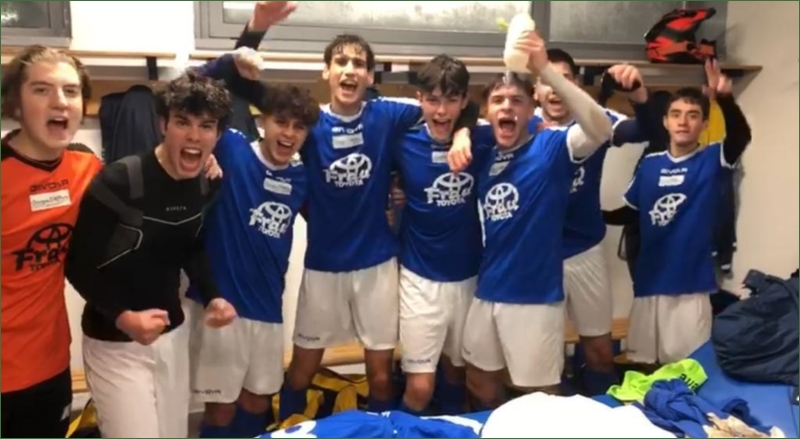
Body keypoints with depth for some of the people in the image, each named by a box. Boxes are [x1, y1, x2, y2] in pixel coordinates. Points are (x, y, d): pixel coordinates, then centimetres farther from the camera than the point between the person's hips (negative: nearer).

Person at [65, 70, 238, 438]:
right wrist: (123, 317, -29)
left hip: (173, 334, 6)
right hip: (115, 343, -6)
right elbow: (79, 265, -16)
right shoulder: (118, 181, -22)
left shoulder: (204, 187, -2)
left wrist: (212, 297, -4)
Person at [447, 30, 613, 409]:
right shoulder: (485, 151, 4)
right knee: (480, 385, 23)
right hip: (487, 292, 6)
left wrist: (546, 70, -37)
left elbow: (601, 129, -28)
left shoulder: (553, 146, -11)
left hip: (535, 296, -5)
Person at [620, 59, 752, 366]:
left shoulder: (712, 161, -4)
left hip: (690, 285, -3)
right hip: (648, 282, 3)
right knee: (641, 365, 15)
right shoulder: (649, 164, 4)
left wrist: (725, 99, -42)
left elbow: (740, 136, -25)